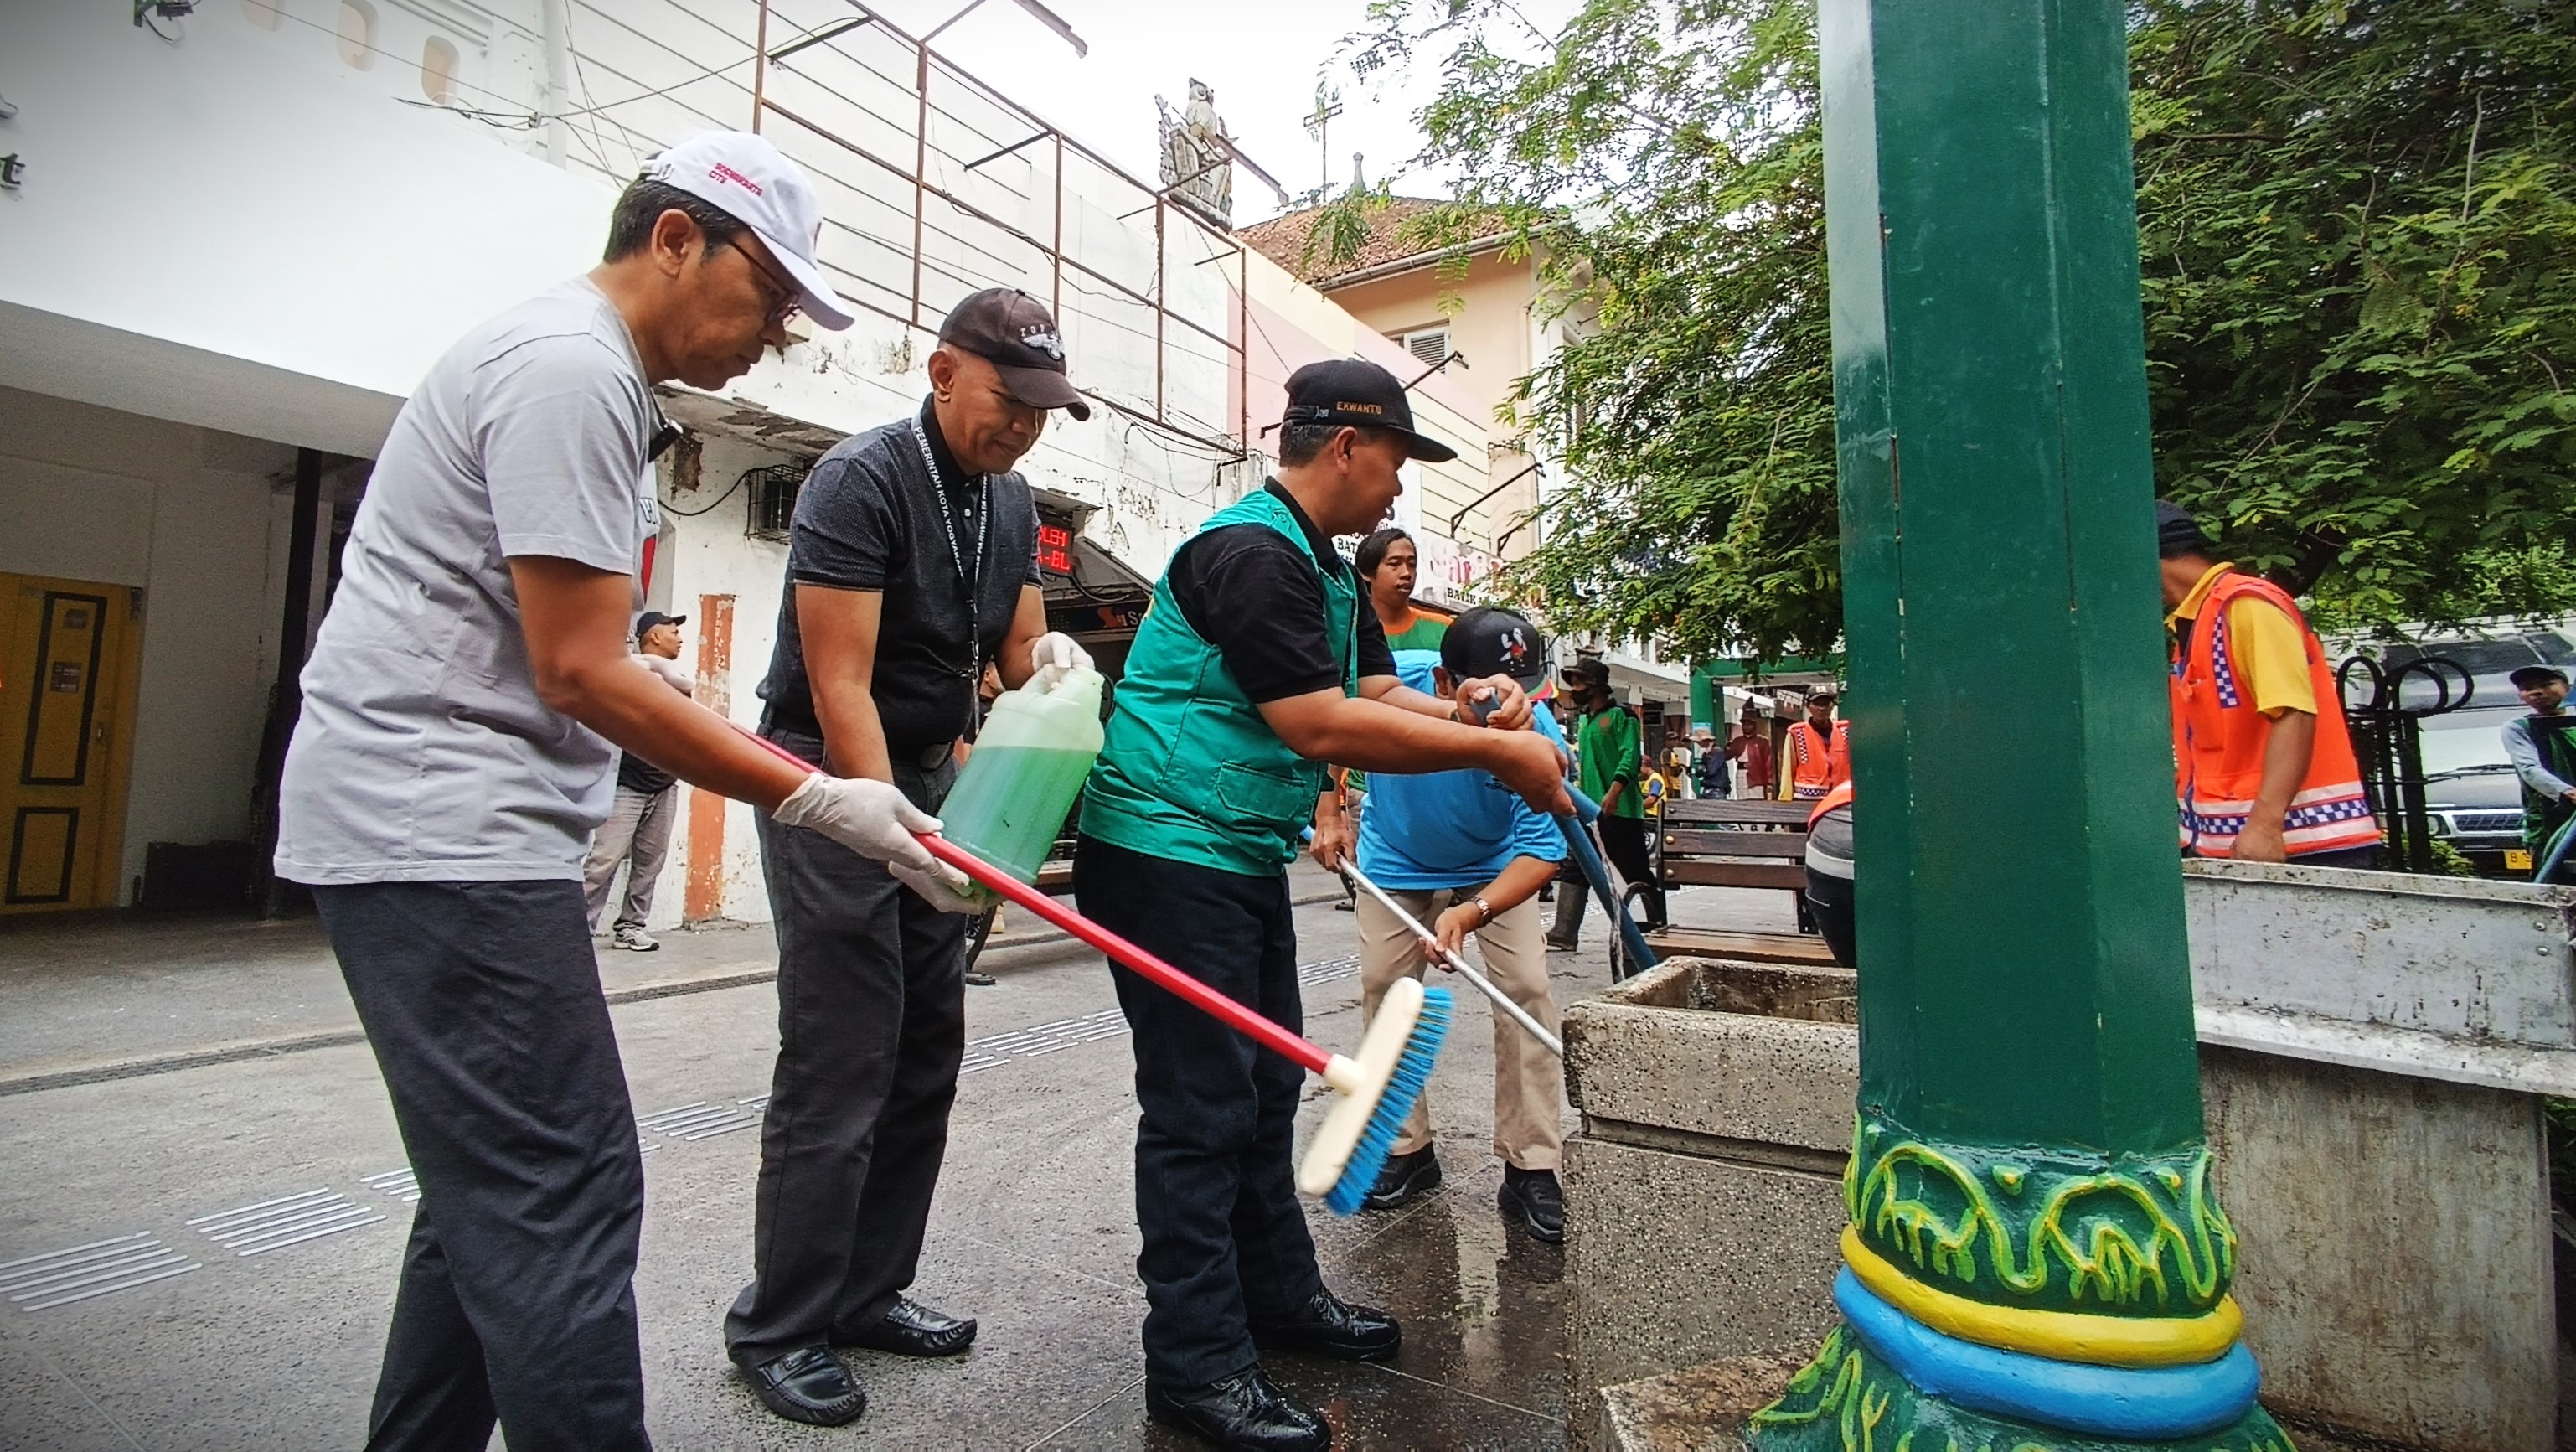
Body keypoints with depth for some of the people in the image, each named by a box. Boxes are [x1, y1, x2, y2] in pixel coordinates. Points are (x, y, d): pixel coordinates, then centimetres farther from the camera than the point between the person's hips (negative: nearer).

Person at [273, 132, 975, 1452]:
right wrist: (815, 800, -17)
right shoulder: (570, 366, -14)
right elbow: (580, 672, -19)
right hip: (443, 833, -10)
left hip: (440, 828, 10)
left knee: (496, 1183, 16)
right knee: (563, 1194, -8)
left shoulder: (585, 369, 19)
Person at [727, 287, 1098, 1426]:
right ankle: (778, 1326, 15)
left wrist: (1045, 653, -13)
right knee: (839, 1065, -4)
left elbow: (1014, 651, 10)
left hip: (930, 778, 8)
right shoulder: (862, 479, -15)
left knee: (926, 1055, 10)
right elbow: (839, 684, -20)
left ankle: (867, 1292, 25)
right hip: (832, 781, -7)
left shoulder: (1011, 501, 8)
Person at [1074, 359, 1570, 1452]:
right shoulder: (1251, 553, -18)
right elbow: (1324, 727, -25)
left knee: (1265, 1089, 18)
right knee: (1202, 1108, -2)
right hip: (1170, 857, -10)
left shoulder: (1328, 570, 15)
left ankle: (1279, 1295, 35)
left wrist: (1463, 708, -10)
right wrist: (1499, 752, -19)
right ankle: (1197, 1364, 13)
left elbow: (1376, 695, 11)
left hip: (1246, 861, 11)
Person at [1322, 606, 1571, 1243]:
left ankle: (1531, 1168, 1)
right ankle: (1407, 1150, 17)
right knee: (1383, 989, 0)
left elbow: (1541, 850, -32)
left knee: (1527, 988, -12)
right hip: (1397, 861, 2)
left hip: (1496, 867, -1)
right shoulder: (1392, 679, -32)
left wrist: (1474, 911, -48)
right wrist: (1327, 813, -20)